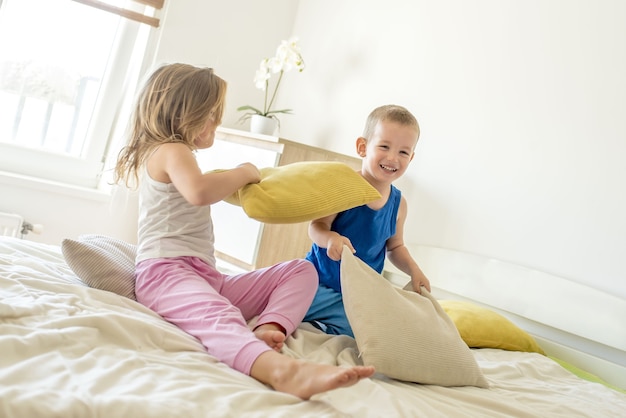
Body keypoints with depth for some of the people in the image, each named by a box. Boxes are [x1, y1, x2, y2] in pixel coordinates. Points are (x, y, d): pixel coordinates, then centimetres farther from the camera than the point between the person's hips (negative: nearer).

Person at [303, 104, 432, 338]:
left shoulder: (398, 203, 1)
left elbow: (395, 247, 14)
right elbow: (317, 226, -17)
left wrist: (413, 269, -3)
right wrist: (331, 238, -39)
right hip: (320, 281, -4)